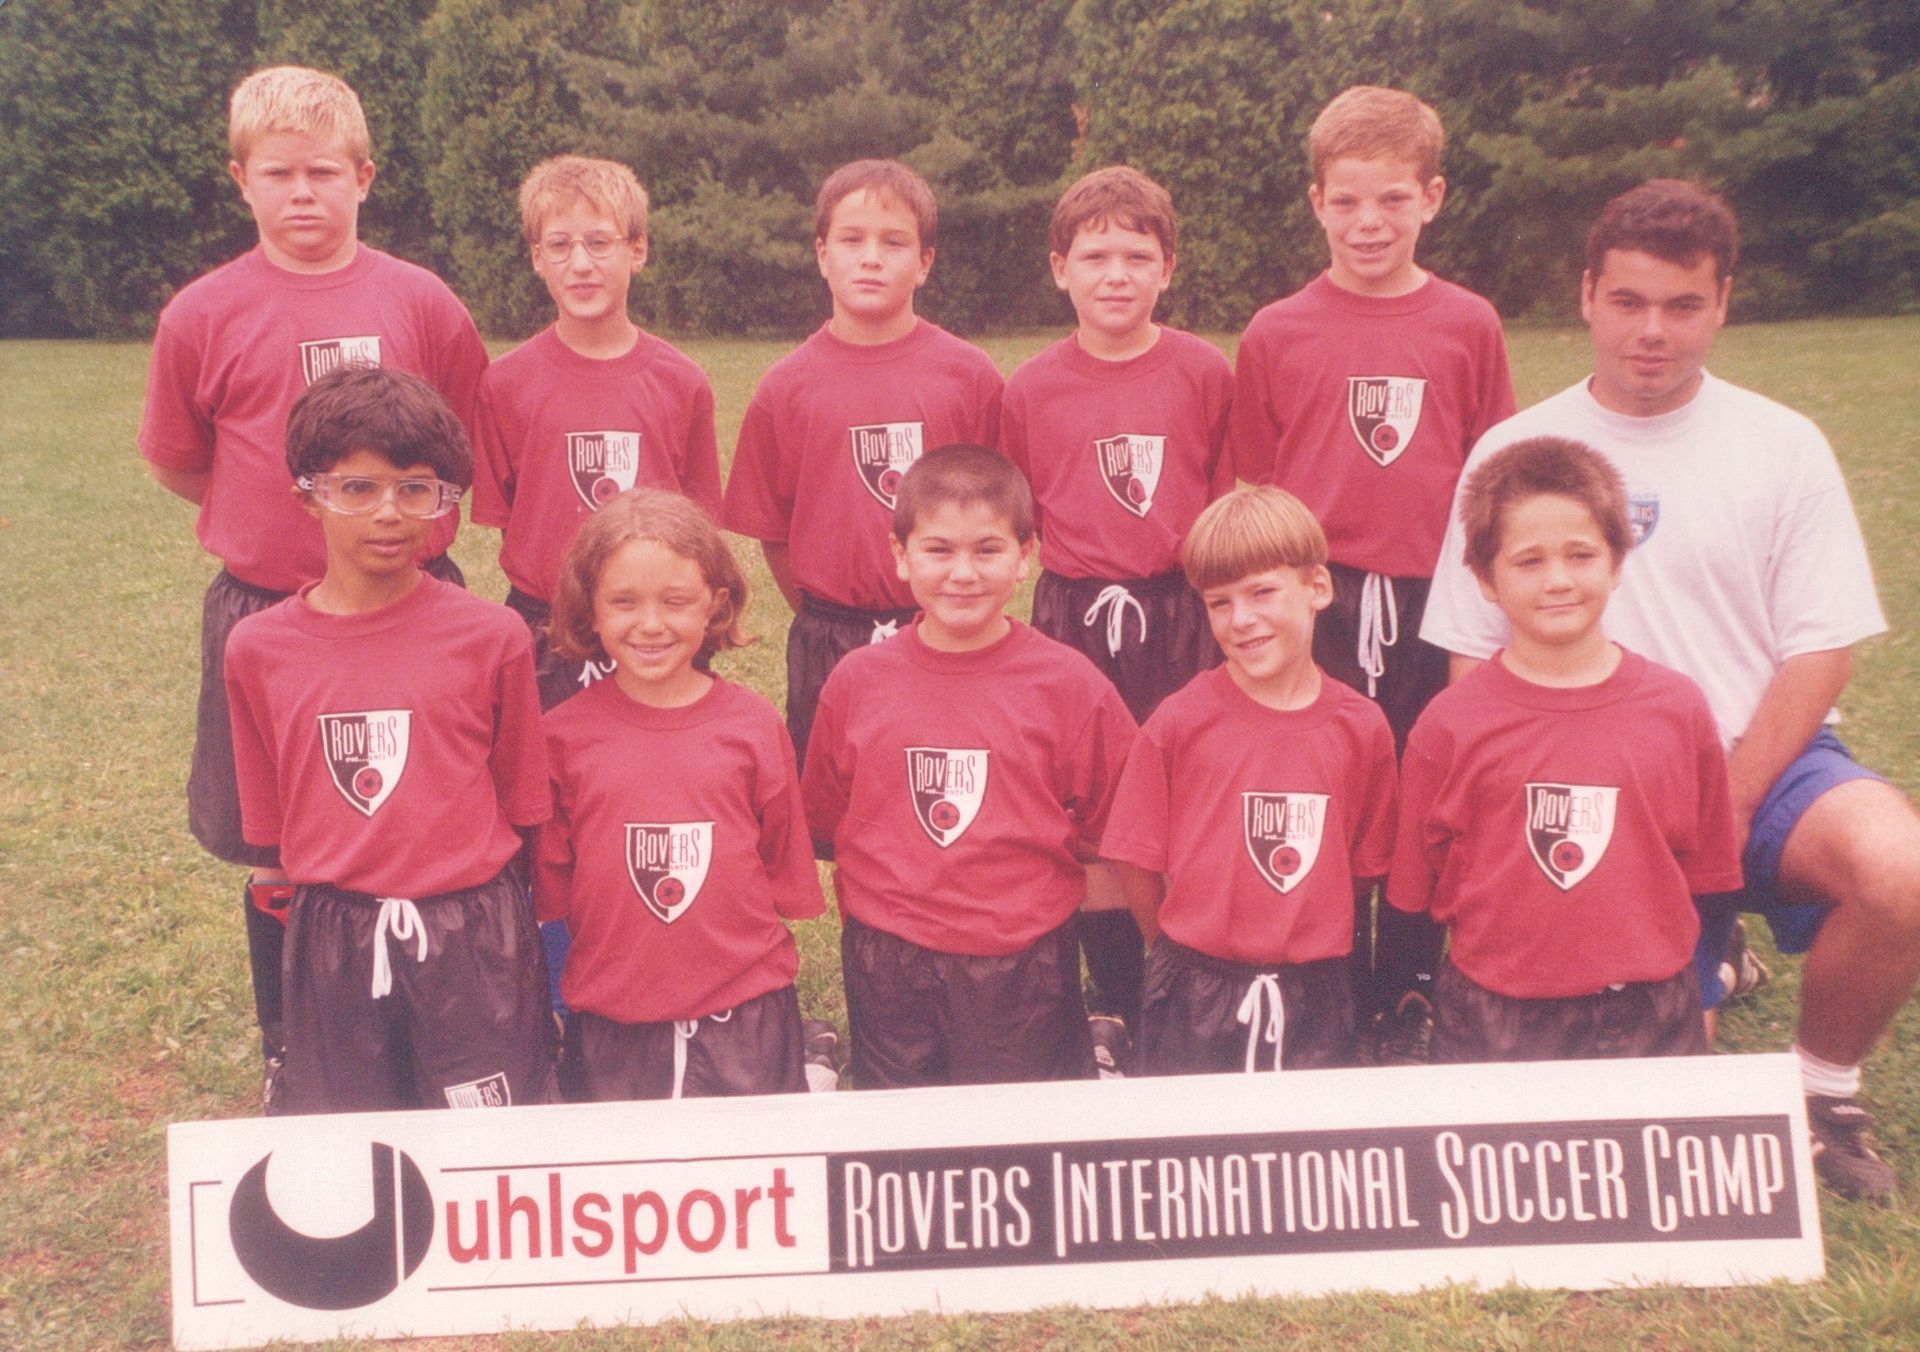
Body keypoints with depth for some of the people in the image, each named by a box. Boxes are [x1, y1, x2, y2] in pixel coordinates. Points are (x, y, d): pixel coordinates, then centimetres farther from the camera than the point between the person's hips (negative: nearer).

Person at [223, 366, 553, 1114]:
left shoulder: (491, 637, -7)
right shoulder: (258, 649, -1)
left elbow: (518, 800, 1)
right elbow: (268, 822, 8)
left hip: (474, 938, -2)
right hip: (333, 945, 2)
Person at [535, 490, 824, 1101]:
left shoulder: (754, 725, -2)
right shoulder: (563, 735, -3)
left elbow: (785, 863, 7)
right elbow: (549, 881, 6)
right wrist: (565, 973, 6)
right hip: (612, 1028, 0)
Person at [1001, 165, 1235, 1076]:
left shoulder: (1203, 372, 0)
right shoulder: (1032, 389, 0)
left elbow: (1230, 497, 6)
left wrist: (1201, 579, 1)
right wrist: (1086, 560, 1)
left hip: (1181, 614, 0)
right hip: (1077, 615, 0)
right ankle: (1111, 1008, 21)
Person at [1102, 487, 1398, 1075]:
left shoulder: (1362, 728, -3)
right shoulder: (1179, 723, -8)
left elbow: (1366, 867, 6)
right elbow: (1138, 865, -3)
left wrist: (1309, 940, 3)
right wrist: (1185, 951, 2)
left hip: (1313, 997, 2)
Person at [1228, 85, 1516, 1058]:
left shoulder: (1468, 326, 4)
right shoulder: (1276, 334, 2)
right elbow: (1252, 491, 6)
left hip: (1433, 604, 1)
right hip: (1315, 604, 0)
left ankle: (1407, 1009, 25)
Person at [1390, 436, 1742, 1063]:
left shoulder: (1679, 706, 0)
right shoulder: (1447, 725, -6)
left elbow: (1704, 874, 8)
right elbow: (1414, 893, 1)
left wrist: (1694, 1006, 10)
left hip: (1649, 1018, 2)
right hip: (1494, 1023, -1)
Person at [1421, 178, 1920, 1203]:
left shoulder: (1782, 446, 4)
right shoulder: (1514, 453, 2)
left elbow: (1820, 651, -1)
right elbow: (1474, 665, 1)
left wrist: (1730, 803, -13)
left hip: (1765, 764, 1)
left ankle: (1823, 1086, 0)